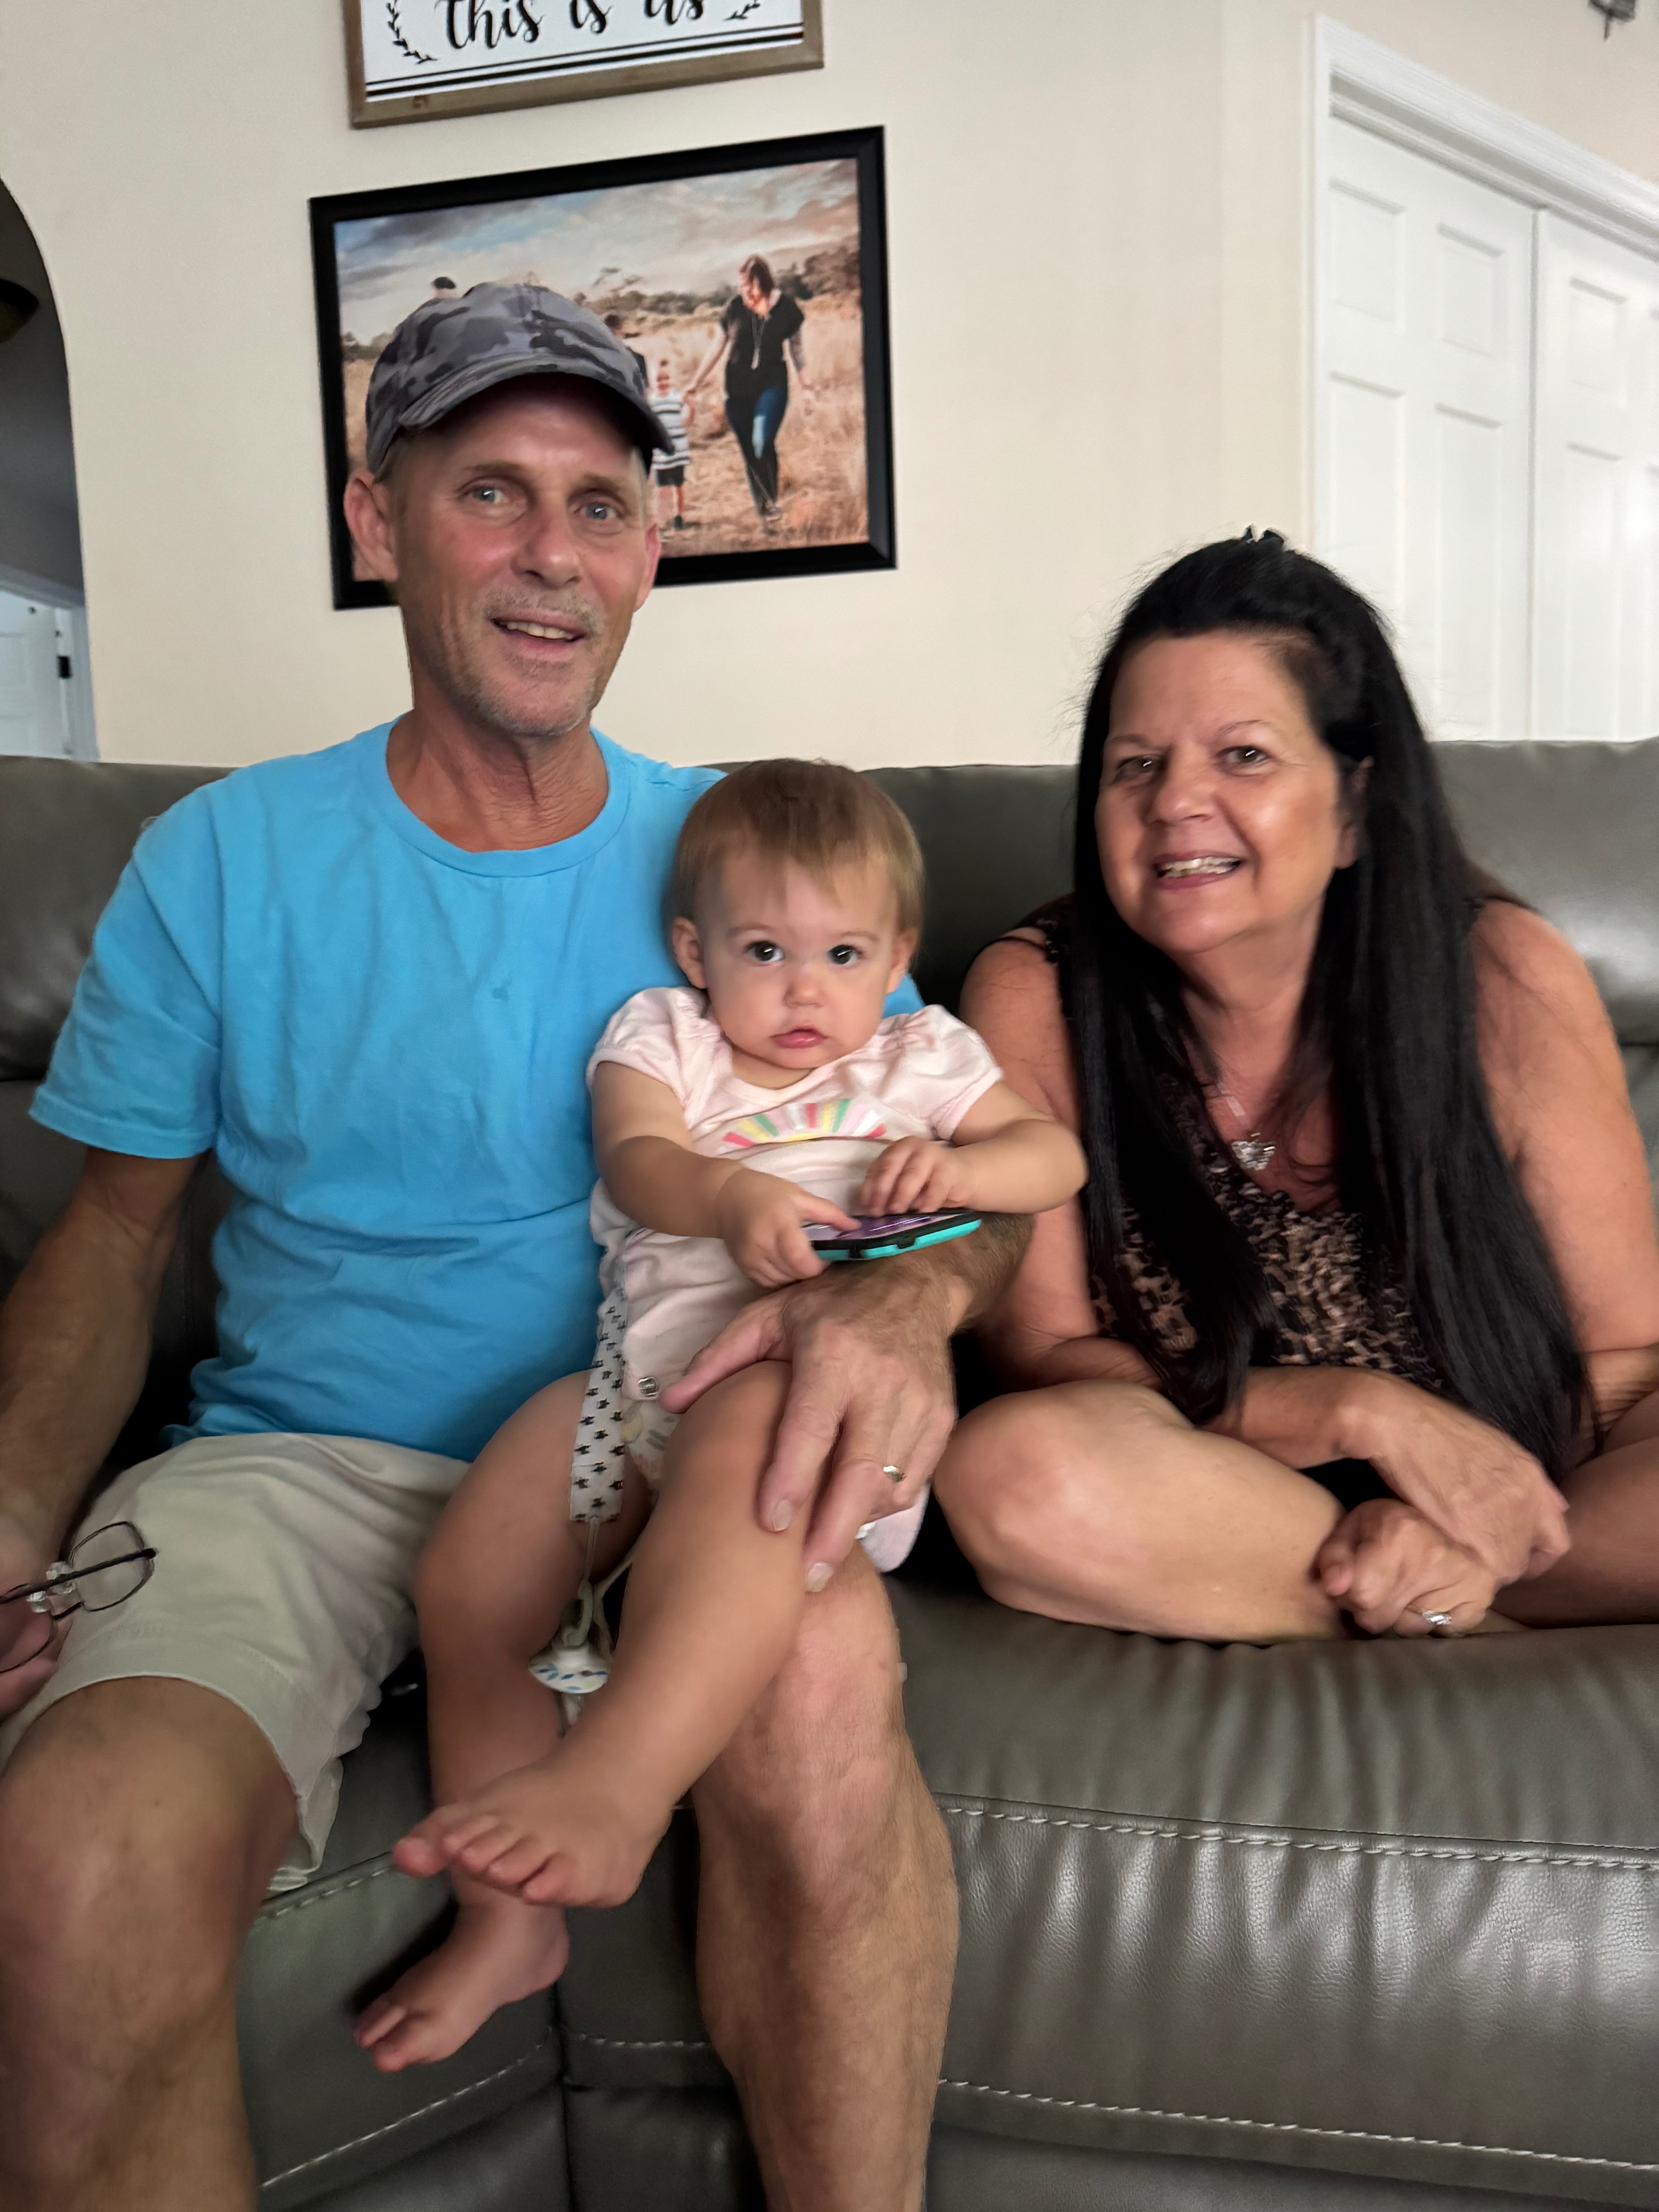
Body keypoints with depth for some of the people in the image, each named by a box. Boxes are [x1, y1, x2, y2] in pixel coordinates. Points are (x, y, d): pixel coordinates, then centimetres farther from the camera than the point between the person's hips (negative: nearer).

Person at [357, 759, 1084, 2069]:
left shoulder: (921, 1059, 22)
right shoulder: (662, 1038, 20)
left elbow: (1058, 1156, 15)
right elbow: (637, 1157, -1)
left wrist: (960, 1168, -8)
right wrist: (731, 1196, -25)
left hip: (819, 1371, -3)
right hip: (645, 1367, 3)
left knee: (742, 1447, -40)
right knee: (463, 1581, -11)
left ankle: (615, 1780, -48)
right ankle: (506, 1916, 3)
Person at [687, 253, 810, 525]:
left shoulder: (787, 308, -4)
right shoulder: (735, 309, -2)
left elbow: (796, 348, 10)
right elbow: (717, 348, 7)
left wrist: (805, 386, 12)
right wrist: (696, 384, 8)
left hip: (772, 385, -2)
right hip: (738, 389, 2)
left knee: (763, 444, -20)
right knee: (748, 452, 5)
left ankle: (772, 501, -1)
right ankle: (762, 508, 18)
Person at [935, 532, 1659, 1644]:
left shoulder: (1506, 981, -8)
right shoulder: (1037, 999, -9)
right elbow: (1046, 1357, -9)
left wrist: (1479, 1534, -23)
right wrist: (1367, 1411, -22)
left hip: (1513, 1519, -1)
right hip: (1205, 1505, 2)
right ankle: (1557, 1627, -13)